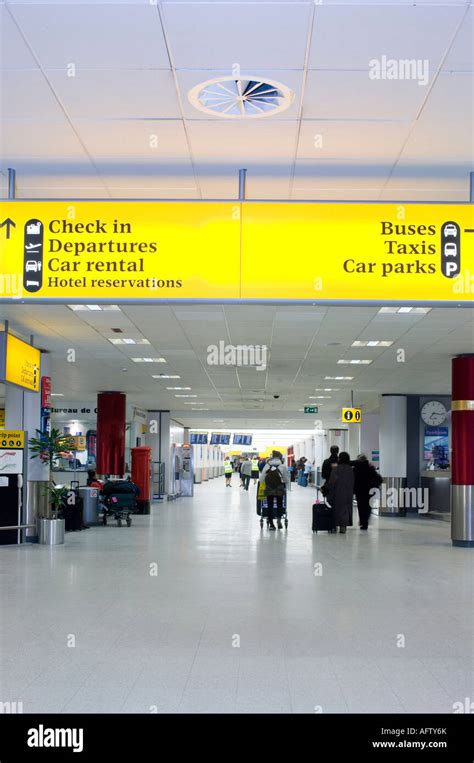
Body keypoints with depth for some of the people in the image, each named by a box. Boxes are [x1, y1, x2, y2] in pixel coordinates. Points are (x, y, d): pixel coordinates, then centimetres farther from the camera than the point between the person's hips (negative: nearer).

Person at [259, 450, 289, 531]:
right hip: (279, 488, -1)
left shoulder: (267, 466, 7)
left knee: (270, 505, 9)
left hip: (269, 489, 1)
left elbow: (261, 479, 4)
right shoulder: (283, 466, 2)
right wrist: (285, 487, 20)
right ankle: (279, 519, -7)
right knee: (279, 504, 15)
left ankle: (271, 524, 10)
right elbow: (286, 479, 3)